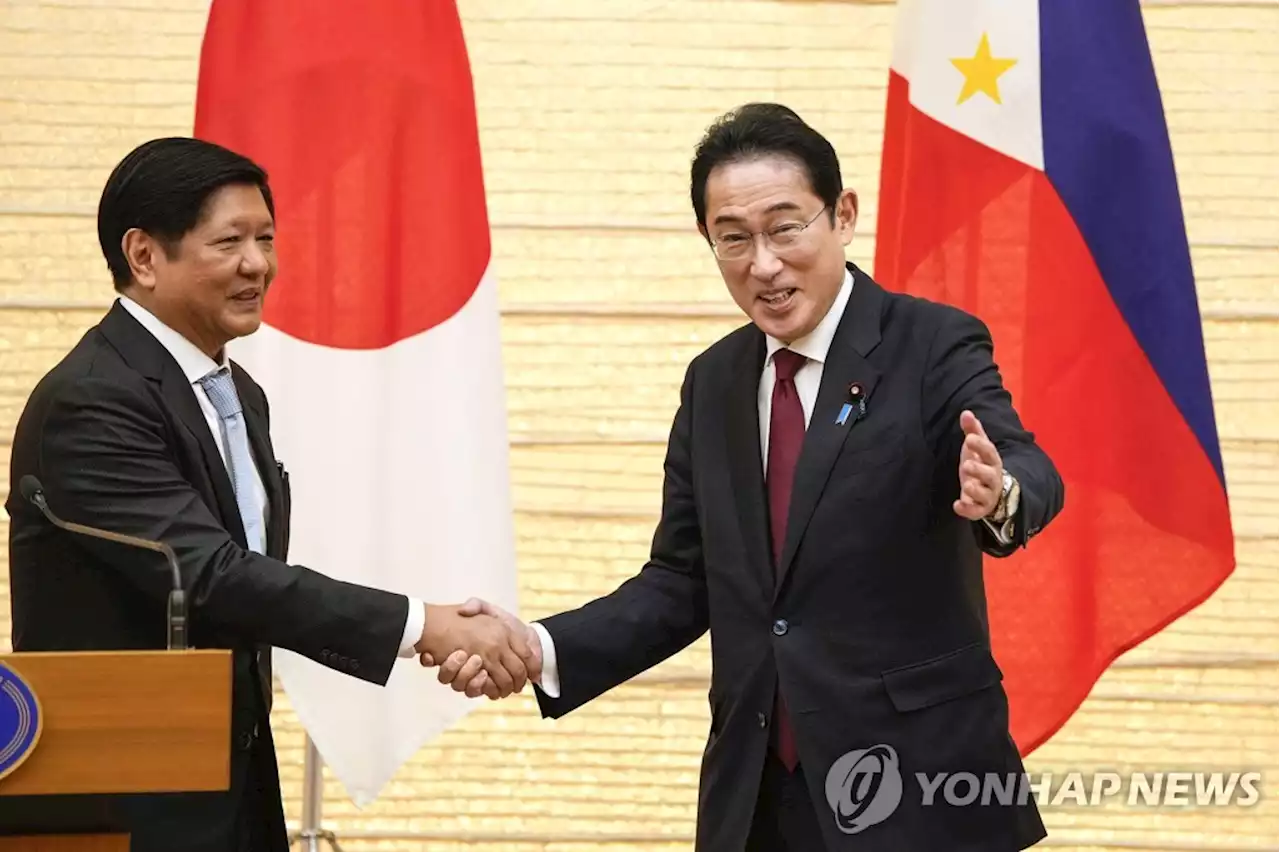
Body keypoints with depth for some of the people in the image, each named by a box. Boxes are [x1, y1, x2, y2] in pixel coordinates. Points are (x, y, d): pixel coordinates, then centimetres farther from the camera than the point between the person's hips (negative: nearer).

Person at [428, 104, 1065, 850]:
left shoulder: (934, 346, -7)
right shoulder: (713, 382, 10)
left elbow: (1030, 472, -23)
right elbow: (683, 579, 11)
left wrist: (1000, 496, -47)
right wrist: (544, 646, -5)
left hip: (916, 787, -5)